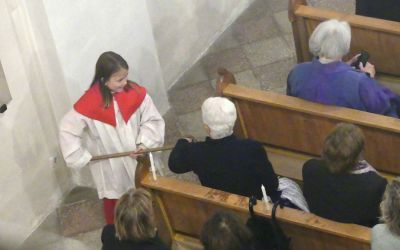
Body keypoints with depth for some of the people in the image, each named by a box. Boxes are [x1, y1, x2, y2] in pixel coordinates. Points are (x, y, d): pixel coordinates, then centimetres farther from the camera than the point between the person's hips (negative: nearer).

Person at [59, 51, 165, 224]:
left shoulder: (136, 93, -15)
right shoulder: (88, 105, -24)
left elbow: (152, 120, -6)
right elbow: (67, 131, -16)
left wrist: (144, 143, -19)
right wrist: (81, 158, -15)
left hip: (138, 163, 3)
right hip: (111, 170, -3)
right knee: (114, 206, 19)